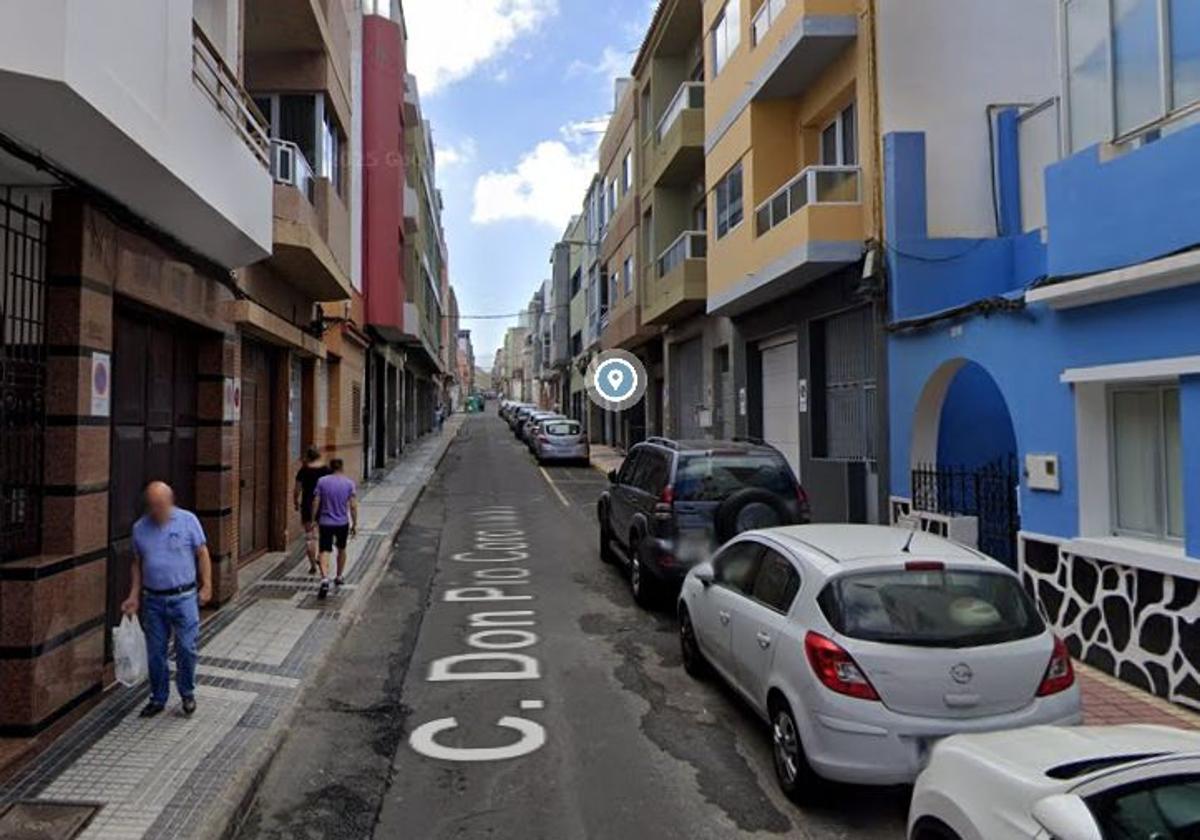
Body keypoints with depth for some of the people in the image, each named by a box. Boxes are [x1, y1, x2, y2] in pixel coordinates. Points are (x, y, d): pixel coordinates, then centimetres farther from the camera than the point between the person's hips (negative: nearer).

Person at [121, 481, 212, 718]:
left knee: (186, 648, -2)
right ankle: (158, 698, 26)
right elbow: (138, 564, 12)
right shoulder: (139, 528, 4)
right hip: (152, 600, 3)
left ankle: (187, 693, 19)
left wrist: (206, 586, -5)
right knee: (155, 652, 10)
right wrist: (134, 596, 9)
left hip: (183, 597, -3)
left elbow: (202, 554, -1)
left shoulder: (188, 520, -5)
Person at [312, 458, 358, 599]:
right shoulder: (349, 483, -4)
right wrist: (355, 524, 1)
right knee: (341, 549, 21)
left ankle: (325, 580, -23)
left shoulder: (322, 482, -2)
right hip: (342, 523, 1)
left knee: (325, 552, -4)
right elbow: (353, 506, -6)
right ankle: (339, 577, 33)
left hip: (325, 523, -1)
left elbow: (316, 503, -2)